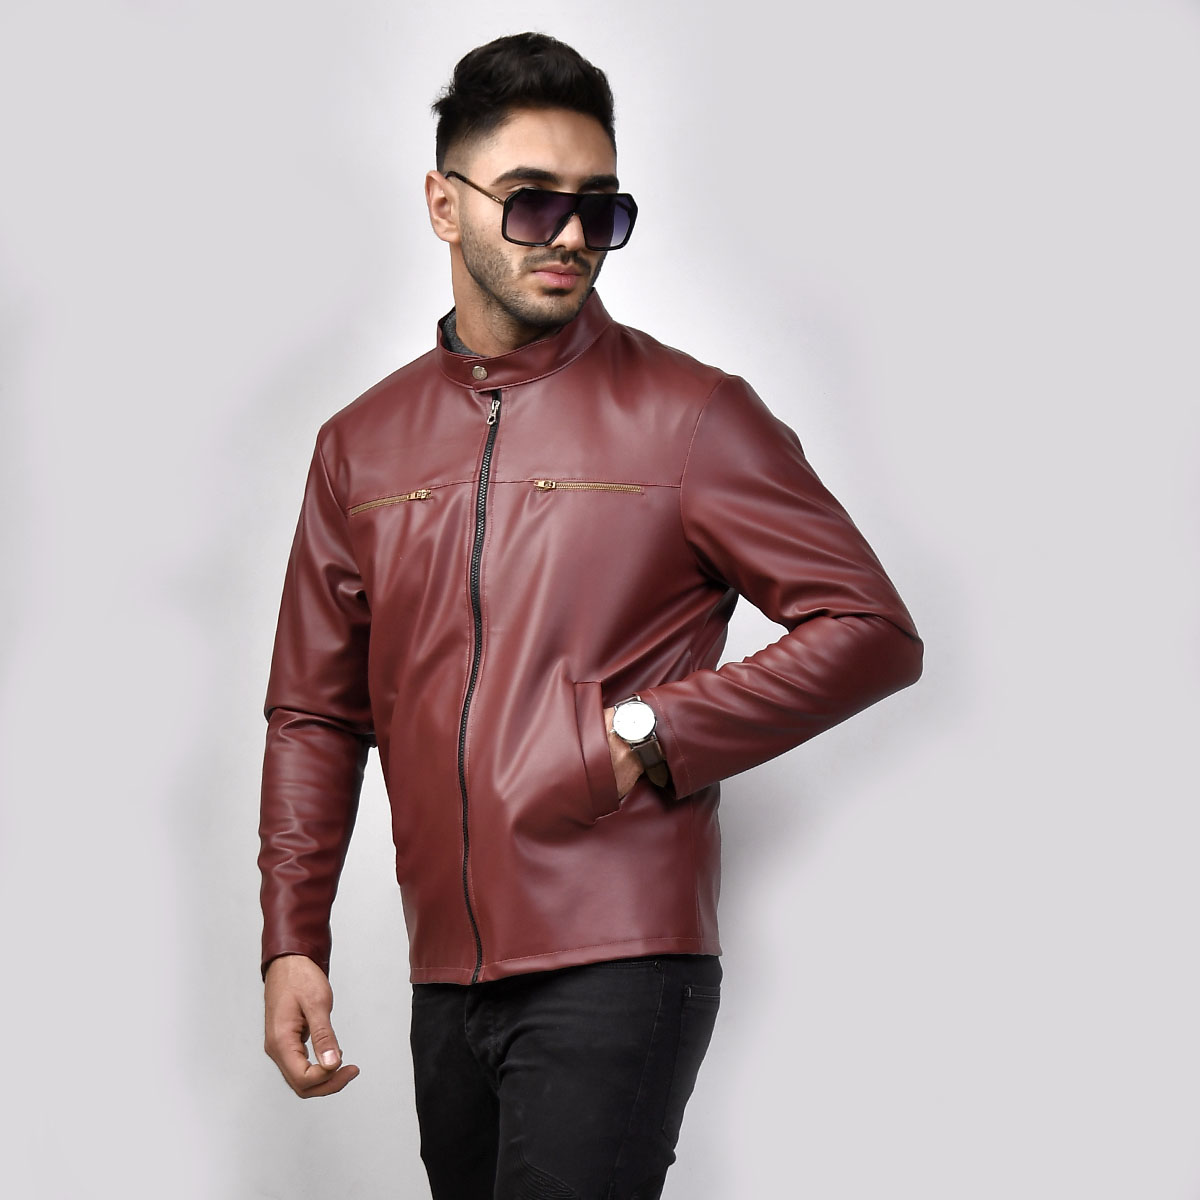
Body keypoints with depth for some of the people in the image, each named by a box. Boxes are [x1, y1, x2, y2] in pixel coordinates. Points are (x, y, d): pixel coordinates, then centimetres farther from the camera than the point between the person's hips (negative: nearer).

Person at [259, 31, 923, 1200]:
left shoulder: (687, 416, -1)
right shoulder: (362, 446, 12)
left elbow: (872, 630, -3)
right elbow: (315, 715, 16)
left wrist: (649, 735, -11)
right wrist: (291, 941, 7)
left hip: (617, 969, -5)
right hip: (447, 980, 5)